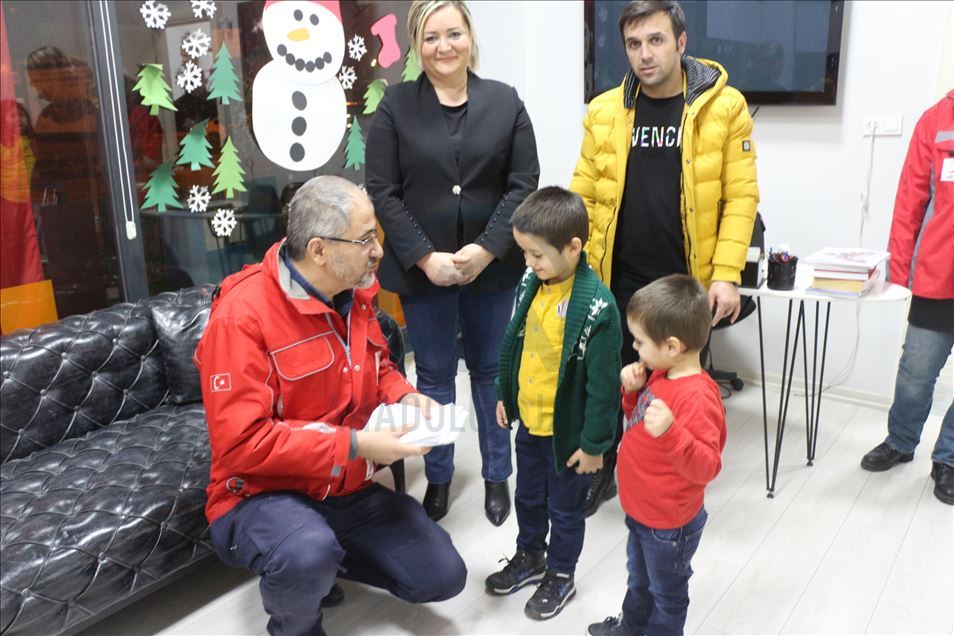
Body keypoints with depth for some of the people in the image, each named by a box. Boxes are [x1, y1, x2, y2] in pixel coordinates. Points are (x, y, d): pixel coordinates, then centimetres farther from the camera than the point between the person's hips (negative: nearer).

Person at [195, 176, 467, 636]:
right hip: (264, 496, -6)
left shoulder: (354, 291, -2)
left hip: (350, 490, 7)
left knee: (442, 577, 4)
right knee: (309, 556, -39)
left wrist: (404, 397, -9)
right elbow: (241, 444, -28)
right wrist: (354, 446, -28)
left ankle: (317, 559, 22)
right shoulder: (242, 315, -24)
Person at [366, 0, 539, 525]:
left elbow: (523, 184, -2)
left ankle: (496, 476, 30)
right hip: (422, 268, -1)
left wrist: (486, 250, -13)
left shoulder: (505, 102, 2)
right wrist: (425, 258, -14)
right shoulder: (395, 105, -1)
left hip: (493, 266, 1)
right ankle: (437, 478, 29)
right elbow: (382, 193, -5)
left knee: (491, 372, 12)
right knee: (434, 376, 11)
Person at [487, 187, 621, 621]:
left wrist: (594, 443, -15)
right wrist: (505, 397, 14)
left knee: (565, 509, 17)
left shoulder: (597, 307, -27)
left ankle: (560, 576, 40)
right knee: (528, 498, 26)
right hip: (529, 421, 6)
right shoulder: (531, 283, -6)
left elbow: (603, 385, -21)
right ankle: (529, 557, 50)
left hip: (567, 430, -6)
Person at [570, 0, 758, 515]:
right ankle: (602, 471, 35)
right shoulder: (604, 111, 1)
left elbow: (740, 196, -6)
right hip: (616, 279, 2)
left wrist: (726, 274, -13)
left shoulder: (724, 106, -5)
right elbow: (584, 196, 3)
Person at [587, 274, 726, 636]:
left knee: (666, 594, 19)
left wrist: (670, 431, -49)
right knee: (639, 581, 33)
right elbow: (640, 419, 12)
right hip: (641, 511, 9)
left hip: (668, 525, -9)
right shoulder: (661, 375, -4)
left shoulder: (698, 397, -32)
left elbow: (706, 468, -33)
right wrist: (632, 391, -8)